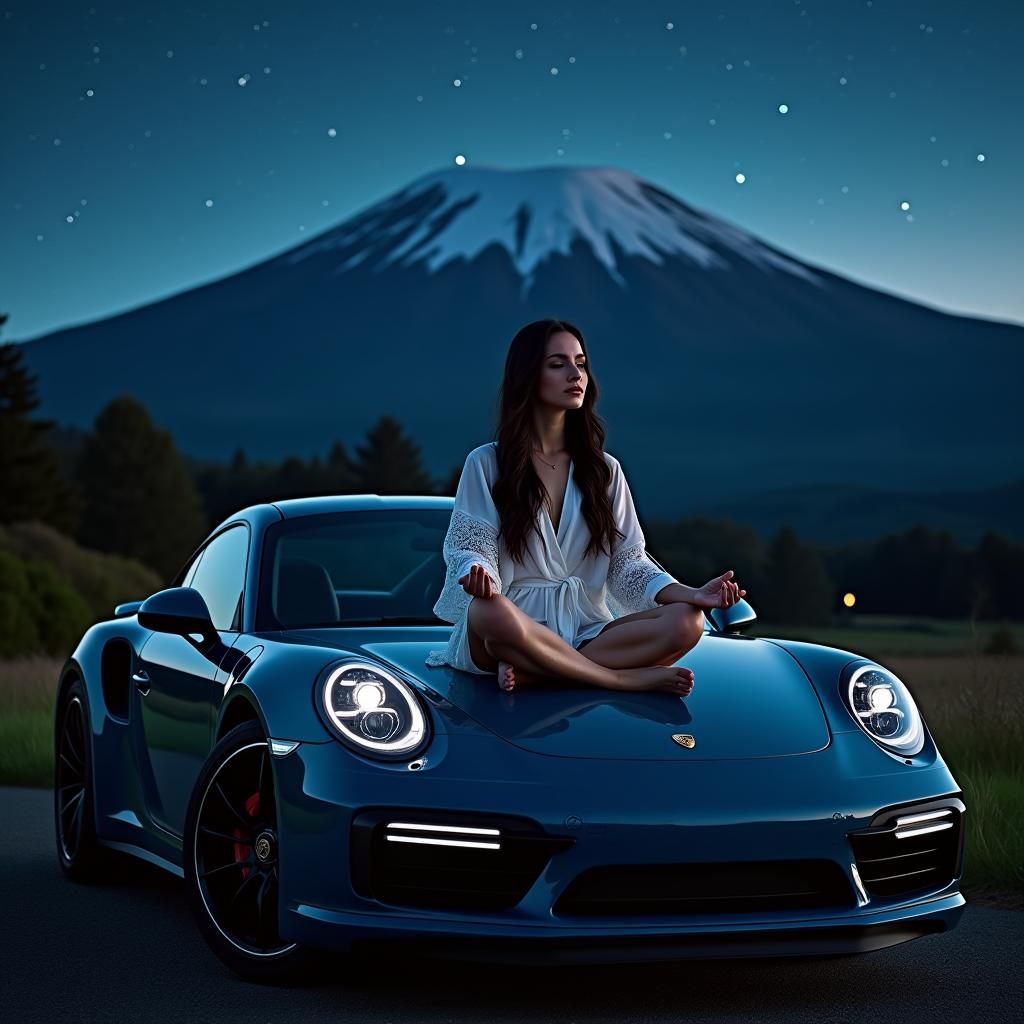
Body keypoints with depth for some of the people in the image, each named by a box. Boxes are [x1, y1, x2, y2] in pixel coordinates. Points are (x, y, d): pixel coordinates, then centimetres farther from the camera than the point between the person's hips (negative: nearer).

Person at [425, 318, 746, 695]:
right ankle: (628, 678, -27)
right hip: (517, 620, -4)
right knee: (491, 614, -41)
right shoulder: (486, 464, 4)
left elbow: (628, 562, 9)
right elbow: (470, 550, -3)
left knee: (686, 622, -24)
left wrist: (691, 594, -9)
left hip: (586, 628, 4)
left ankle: (532, 673, -27)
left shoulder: (604, 469, 14)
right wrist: (479, 578, -29)